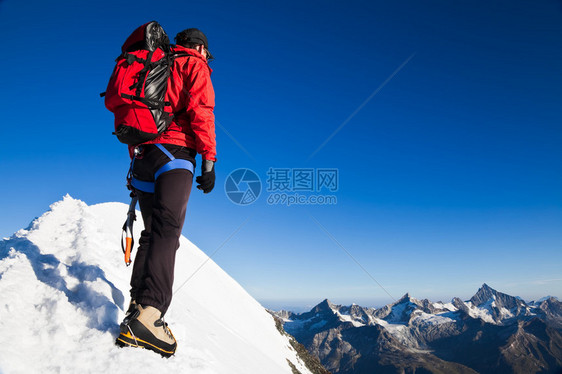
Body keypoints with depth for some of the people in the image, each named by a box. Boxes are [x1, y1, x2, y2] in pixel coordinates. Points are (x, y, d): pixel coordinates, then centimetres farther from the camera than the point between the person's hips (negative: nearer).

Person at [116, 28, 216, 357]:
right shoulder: (195, 65, 10)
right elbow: (200, 110, -7)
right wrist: (209, 160, -11)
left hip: (143, 155, 8)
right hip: (174, 151, -8)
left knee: (153, 232, 11)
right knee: (168, 230, -21)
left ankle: (138, 305, 5)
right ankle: (149, 314, -34)